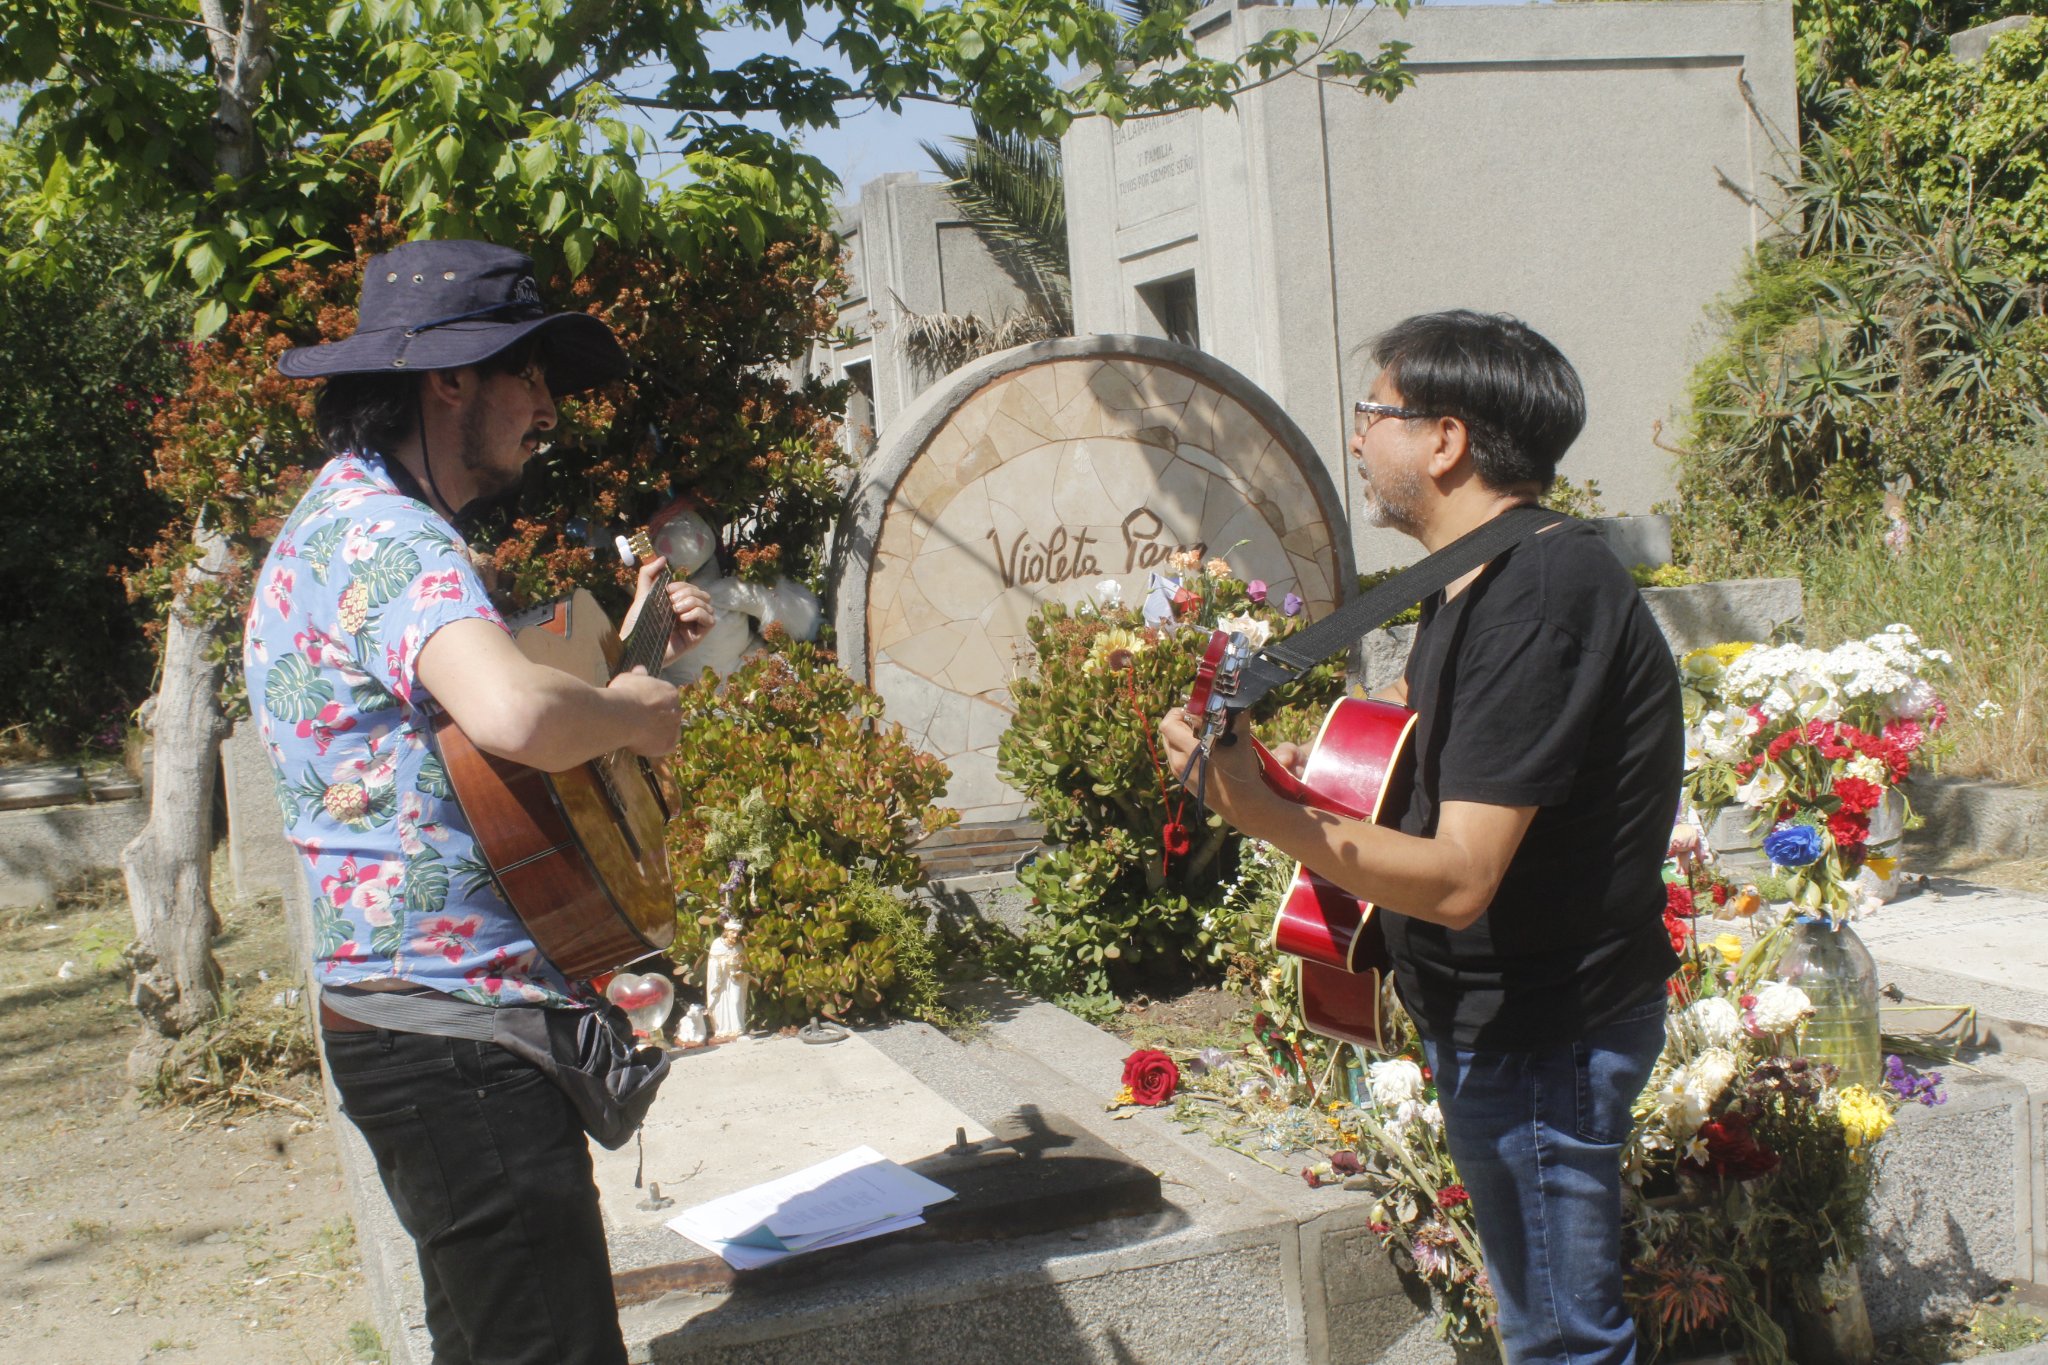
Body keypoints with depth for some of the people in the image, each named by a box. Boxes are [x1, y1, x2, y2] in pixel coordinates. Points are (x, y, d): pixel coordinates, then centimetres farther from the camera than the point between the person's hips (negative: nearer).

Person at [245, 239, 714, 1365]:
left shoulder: (338, 523, 17)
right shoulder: (387, 535, -18)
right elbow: (513, 716, -38)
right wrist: (631, 714, -17)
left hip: (408, 1015, 11)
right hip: (457, 1026, -11)